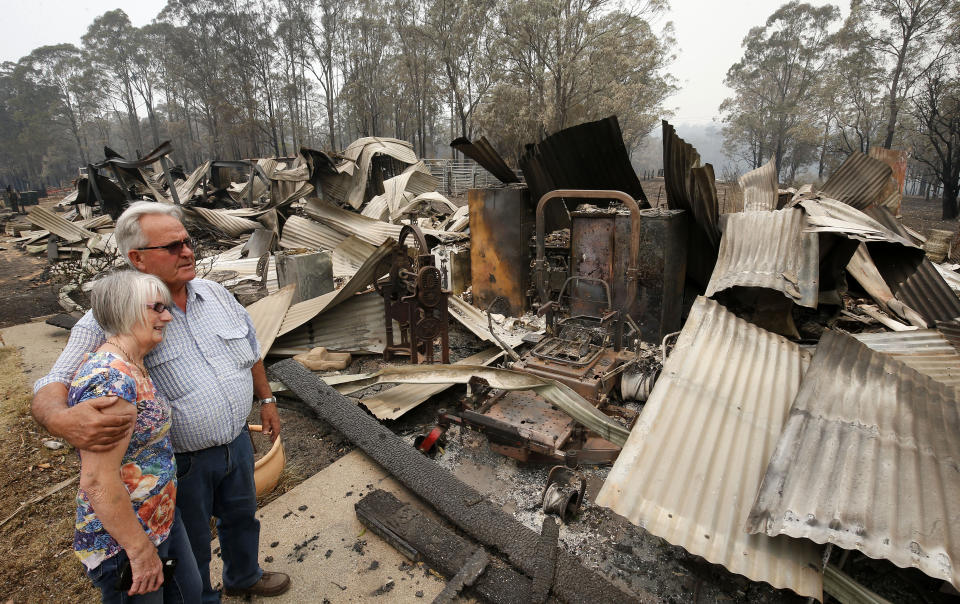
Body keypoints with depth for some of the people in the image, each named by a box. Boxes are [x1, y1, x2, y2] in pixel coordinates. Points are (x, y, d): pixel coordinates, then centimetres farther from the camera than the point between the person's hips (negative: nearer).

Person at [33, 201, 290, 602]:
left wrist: (266, 399, 14)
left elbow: (250, 349, 9)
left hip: (237, 443, 6)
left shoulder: (215, 294, -3)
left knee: (242, 516, 28)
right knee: (190, 546, 19)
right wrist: (63, 420, -47)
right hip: (181, 463, -5)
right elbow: (51, 388, -23)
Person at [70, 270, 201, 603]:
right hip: (123, 542, -9)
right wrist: (141, 551, -21)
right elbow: (98, 481, -29)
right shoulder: (110, 379, -29)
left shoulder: (130, 367, 1)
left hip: (161, 520, 9)